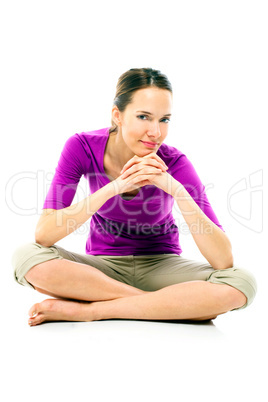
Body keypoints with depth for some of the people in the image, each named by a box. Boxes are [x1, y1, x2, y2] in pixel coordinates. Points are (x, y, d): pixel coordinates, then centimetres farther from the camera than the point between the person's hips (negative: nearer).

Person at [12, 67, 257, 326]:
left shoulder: (175, 164, -18)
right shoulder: (82, 148, -15)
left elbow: (224, 261, -23)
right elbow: (43, 234, -24)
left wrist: (176, 189, -34)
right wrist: (114, 187, -33)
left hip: (160, 267, 0)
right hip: (102, 267, 1)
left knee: (242, 283, -28)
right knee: (27, 257, -28)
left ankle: (86, 309, -23)